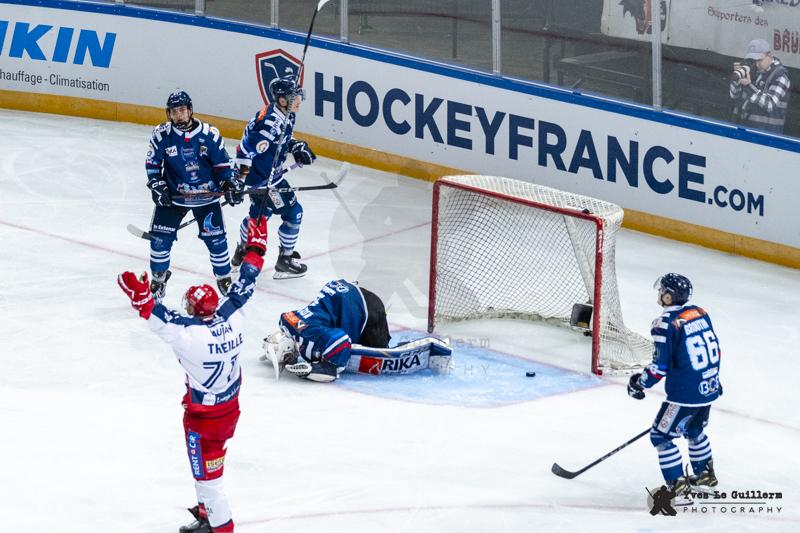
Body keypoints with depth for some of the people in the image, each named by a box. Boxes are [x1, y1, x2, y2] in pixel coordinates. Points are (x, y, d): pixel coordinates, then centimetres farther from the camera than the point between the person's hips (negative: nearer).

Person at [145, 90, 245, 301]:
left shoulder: (209, 134, -10)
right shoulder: (162, 135, -9)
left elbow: (223, 163, 0)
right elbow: (152, 163, 1)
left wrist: (231, 185, -9)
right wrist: (157, 186, -9)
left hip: (206, 195, 0)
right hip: (173, 195, 1)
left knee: (216, 239, -1)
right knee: (160, 239, -5)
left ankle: (224, 278, 18)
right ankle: (159, 278, 16)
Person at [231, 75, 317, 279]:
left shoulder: (286, 115, -2)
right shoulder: (272, 123, -32)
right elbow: (245, 149, -30)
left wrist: (297, 146, 3)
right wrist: (240, 177, -25)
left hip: (271, 172, 10)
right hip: (262, 177, -10)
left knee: (260, 212, 29)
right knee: (293, 213, 0)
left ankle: (242, 251, 49)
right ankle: (285, 261, 12)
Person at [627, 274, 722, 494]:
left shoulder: (666, 324, -16)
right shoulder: (700, 313, 6)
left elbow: (661, 366, -16)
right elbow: (715, 350, 14)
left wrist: (640, 383, 0)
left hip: (685, 393, -8)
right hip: (710, 388, 8)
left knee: (661, 436, 3)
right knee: (694, 431, 30)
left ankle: (677, 487, -1)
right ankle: (705, 476, 42)